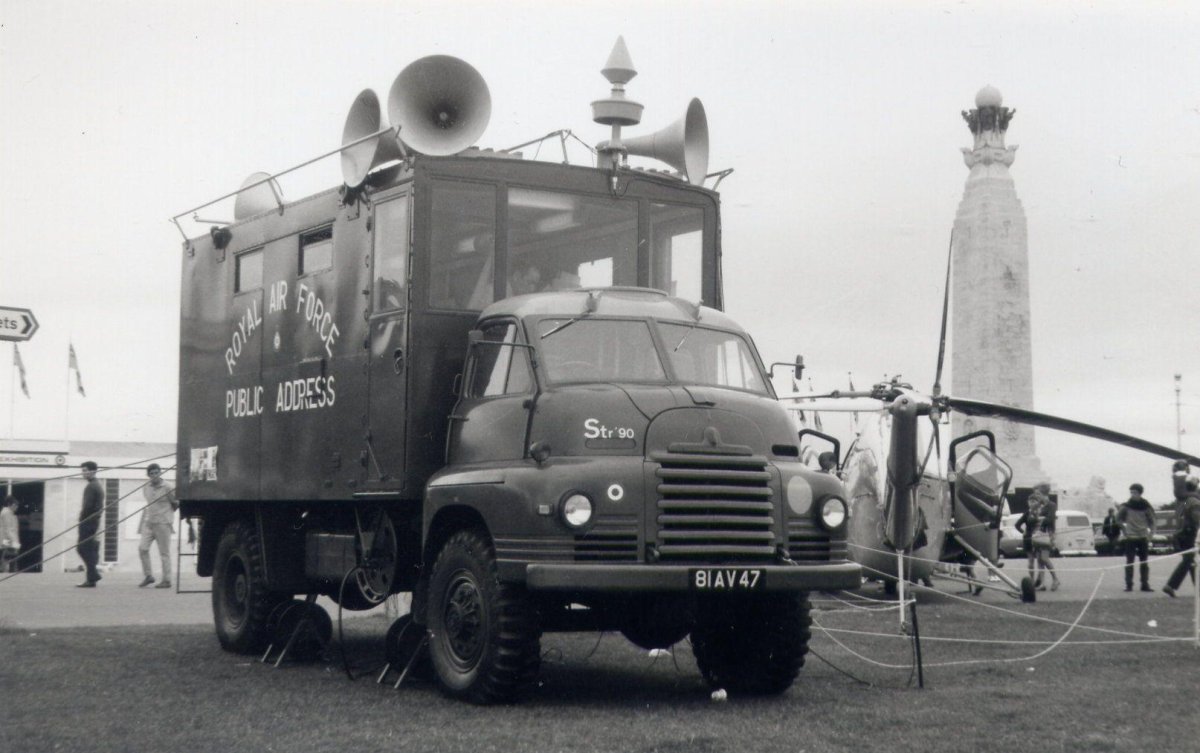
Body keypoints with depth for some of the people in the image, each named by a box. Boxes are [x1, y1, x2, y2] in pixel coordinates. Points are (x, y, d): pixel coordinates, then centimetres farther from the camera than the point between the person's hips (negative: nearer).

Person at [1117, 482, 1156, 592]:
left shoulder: (1145, 506, -1)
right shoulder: (1126, 506, -2)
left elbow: (1151, 520, 6)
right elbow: (1119, 519, 9)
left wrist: (1151, 533, -4)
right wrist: (1124, 530, 4)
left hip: (1143, 537, 1)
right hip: (1130, 537, -1)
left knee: (1144, 562, 4)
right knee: (1129, 562, -3)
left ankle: (1145, 585, 9)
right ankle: (1128, 585, 0)